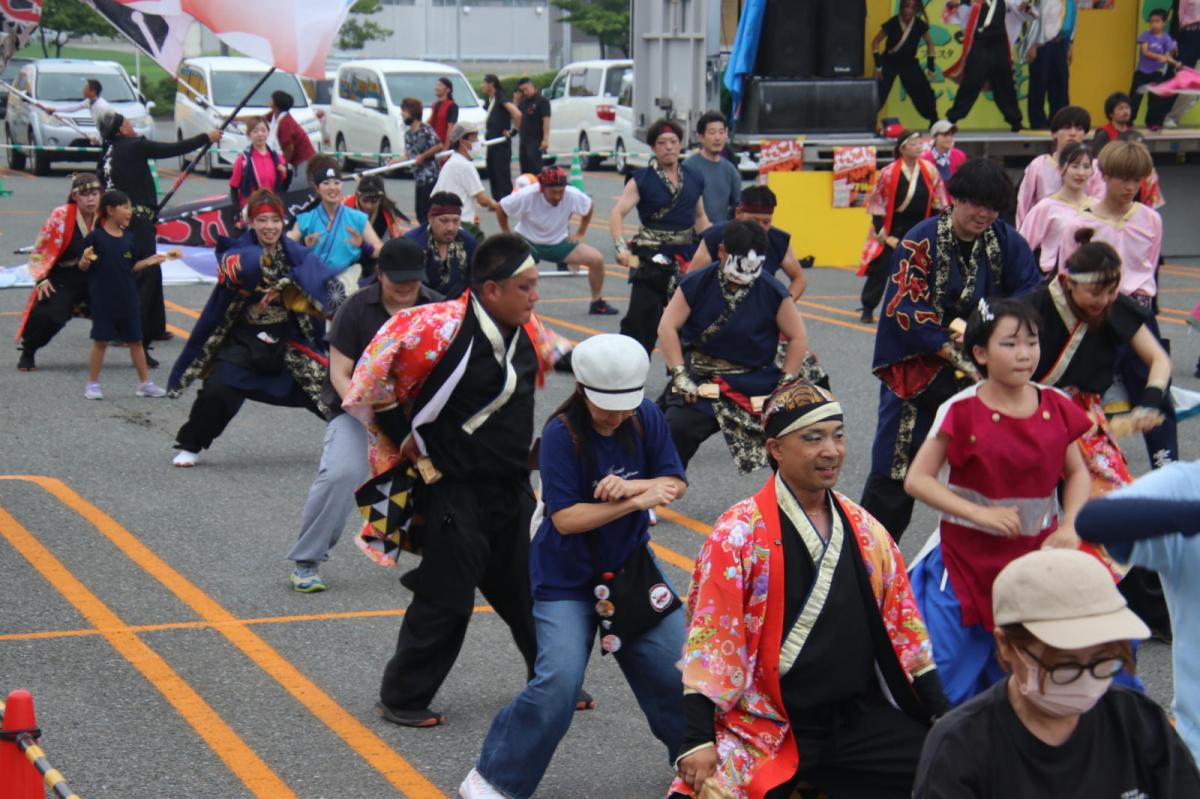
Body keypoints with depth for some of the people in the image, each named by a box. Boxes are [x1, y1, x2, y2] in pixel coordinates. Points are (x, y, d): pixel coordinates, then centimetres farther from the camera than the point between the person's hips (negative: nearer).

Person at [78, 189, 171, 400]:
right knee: (101, 341, 1)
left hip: (127, 298, 5)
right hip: (103, 299, -5)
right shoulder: (95, 237, -10)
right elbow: (83, 267, -7)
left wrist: (148, 262, 2)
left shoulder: (128, 237, 6)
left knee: (135, 341, 10)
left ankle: (145, 383, 18)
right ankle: (92, 384, 12)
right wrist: (85, 260, -27)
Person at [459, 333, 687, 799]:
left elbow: (677, 484, -5)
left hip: (631, 565, 5)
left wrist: (633, 485, -25)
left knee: (675, 664, 8)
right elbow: (565, 518, -24)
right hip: (567, 580, -5)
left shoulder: (646, 418, -6)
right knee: (559, 682, -18)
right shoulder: (562, 434, -21)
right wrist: (636, 501, -30)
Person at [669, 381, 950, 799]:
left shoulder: (864, 530, 8)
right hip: (767, 731, -5)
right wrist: (698, 741, -12)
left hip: (860, 719, 5)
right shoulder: (739, 534, -7)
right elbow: (710, 642, -9)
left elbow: (904, 627, 14)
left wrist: (944, 718, 12)